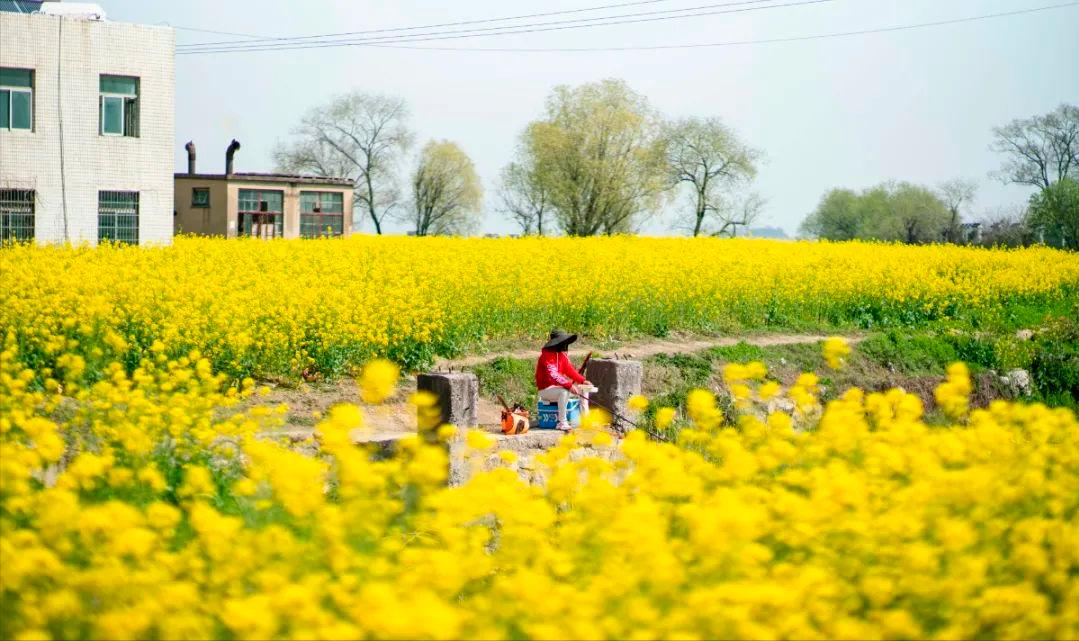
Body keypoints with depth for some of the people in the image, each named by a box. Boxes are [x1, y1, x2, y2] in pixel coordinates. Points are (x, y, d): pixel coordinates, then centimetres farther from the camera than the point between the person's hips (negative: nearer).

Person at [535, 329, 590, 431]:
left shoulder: (562, 355, 7)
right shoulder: (547, 356, -21)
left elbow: (570, 370, 8)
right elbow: (552, 375, -32)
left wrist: (583, 380, -7)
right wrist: (569, 385, -40)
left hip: (559, 387, 9)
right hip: (545, 390, -9)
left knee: (583, 388, 6)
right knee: (564, 391, -38)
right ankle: (562, 423, -33)